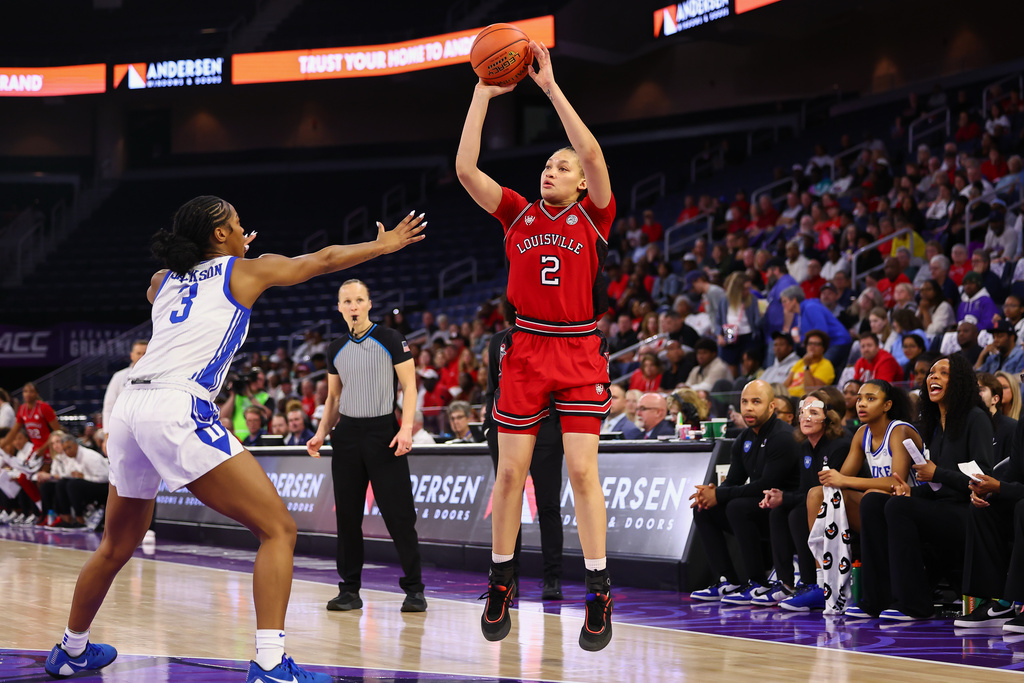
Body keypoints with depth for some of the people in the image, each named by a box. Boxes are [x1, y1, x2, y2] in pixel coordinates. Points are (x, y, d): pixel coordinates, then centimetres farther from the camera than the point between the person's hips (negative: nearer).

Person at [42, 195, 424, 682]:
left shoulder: (163, 282, 25)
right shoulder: (245, 272, 12)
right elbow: (324, 260, 24)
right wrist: (384, 244, 39)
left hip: (130, 405, 7)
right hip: (178, 409, -7)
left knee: (117, 545, 27)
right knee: (278, 529, -4)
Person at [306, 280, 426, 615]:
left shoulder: (391, 339, -2)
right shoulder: (336, 349, 12)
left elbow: (409, 385, -5)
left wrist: (406, 428, -17)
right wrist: (321, 433, 5)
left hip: (383, 430, -4)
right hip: (347, 433, 5)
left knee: (398, 513, -7)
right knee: (347, 514, 4)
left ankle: (414, 588, 0)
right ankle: (349, 589, 11)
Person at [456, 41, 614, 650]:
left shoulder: (593, 216, 2)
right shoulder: (518, 214, 9)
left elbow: (593, 153, -14)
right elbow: (466, 169, -2)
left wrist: (551, 85, -14)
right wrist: (484, 93, -6)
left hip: (580, 353, -2)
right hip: (526, 349, 2)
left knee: (583, 470, -7)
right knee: (510, 470, 3)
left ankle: (599, 593, -1)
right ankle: (501, 582, 18)